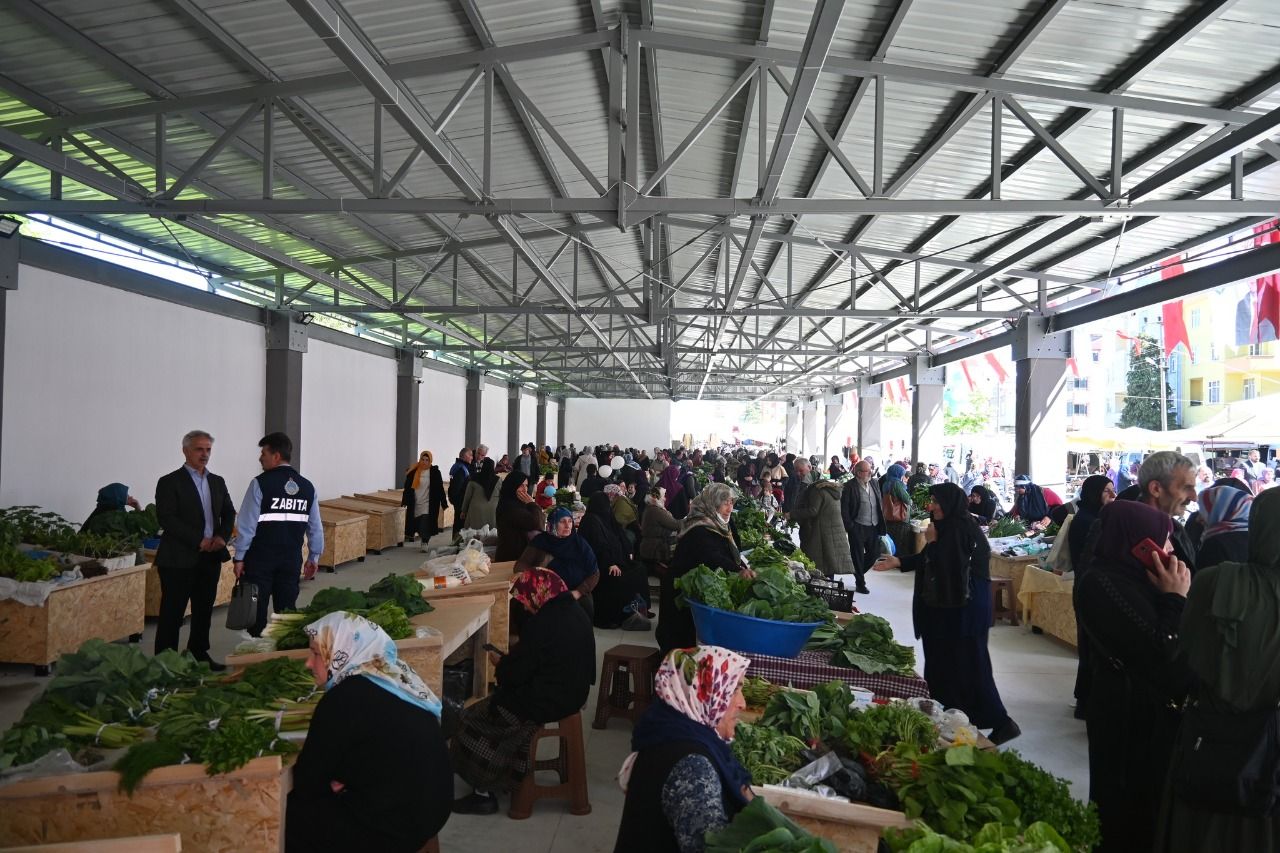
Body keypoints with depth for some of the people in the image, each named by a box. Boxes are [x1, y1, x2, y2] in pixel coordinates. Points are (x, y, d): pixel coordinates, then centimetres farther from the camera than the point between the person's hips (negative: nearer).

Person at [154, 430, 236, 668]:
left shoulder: (218, 482, 13)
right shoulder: (170, 482, -5)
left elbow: (229, 513, 13)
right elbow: (167, 519, -14)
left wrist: (222, 536, -6)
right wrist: (199, 541, -18)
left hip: (210, 558, 6)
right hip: (179, 559, -6)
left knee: (204, 611, 14)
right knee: (172, 614, 1)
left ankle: (199, 655, 25)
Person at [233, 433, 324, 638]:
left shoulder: (260, 483, -10)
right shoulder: (307, 487, 4)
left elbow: (247, 524, -11)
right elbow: (315, 527, 8)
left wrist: (239, 557, -3)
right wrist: (313, 557, 17)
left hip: (260, 558, -4)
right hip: (291, 559, 4)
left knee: (257, 611, 7)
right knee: (287, 610, 12)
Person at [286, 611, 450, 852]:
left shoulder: (344, 700, -21)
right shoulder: (393, 677, 6)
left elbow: (307, 778, -11)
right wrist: (341, 779, 4)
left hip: (394, 826, -9)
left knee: (288, 814, 5)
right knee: (313, 800, 21)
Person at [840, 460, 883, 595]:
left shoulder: (873, 484, 8)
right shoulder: (850, 487, -11)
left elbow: (879, 505, 15)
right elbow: (844, 508, -11)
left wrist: (881, 524, 10)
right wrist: (849, 526, -14)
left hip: (873, 527, 6)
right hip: (858, 528, -6)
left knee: (874, 553, 10)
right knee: (858, 556, 4)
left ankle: (858, 572, 34)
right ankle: (860, 583, 17)